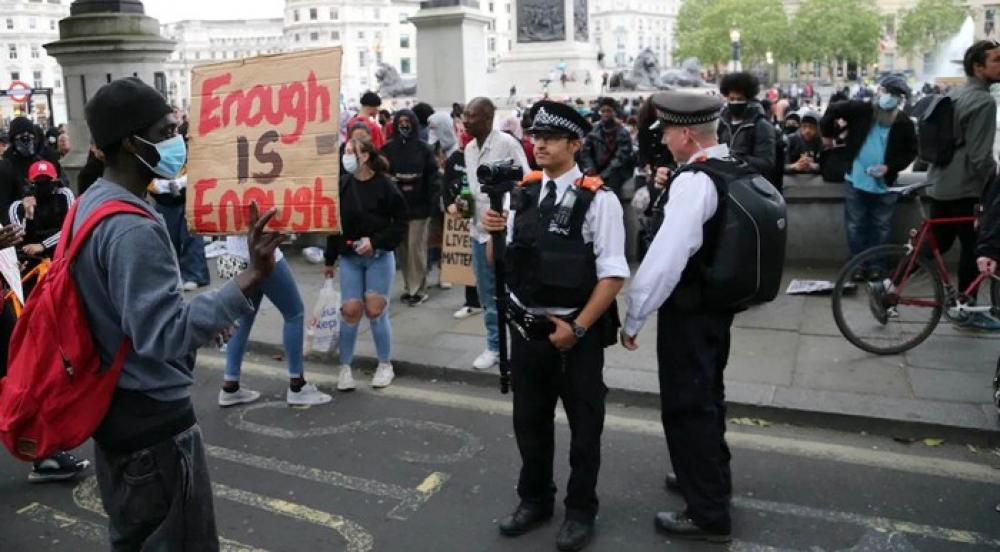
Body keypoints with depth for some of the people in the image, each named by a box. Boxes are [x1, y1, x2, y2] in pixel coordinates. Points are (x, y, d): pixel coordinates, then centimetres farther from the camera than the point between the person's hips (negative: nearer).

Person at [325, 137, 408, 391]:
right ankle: (345, 367, 14)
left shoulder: (385, 186, -12)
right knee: (351, 310, 0)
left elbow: (400, 224, -9)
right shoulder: (342, 186, 1)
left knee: (375, 310, 0)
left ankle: (385, 365, 17)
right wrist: (330, 260, 10)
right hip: (349, 258, 3)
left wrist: (375, 241, -20)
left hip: (379, 257, -3)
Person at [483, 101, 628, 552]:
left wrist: (577, 328, -17)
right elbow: (502, 263, 11)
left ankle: (580, 510, 33)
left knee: (584, 425, 12)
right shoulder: (522, 193, 4)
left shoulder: (598, 199, -14)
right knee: (529, 420, 19)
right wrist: (493, 233, -10)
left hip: (576, 333, -5)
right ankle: (534, 499, 41)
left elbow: (613, 275, -15)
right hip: (526, 328, 5)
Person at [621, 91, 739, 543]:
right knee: (707, 396, 24)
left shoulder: (693, 182, -24)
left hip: (688, 312, -10)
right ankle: (711, 477, 44)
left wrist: (633, 318, -20)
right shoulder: (734, 172, 6)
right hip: (719, 303, 10)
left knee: (686, 407, 3)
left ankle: (708, 514, 15)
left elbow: (665, 259, -28)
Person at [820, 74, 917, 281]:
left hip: (885, 186, 1)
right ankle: (858, 266, 18)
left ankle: (875, 267, 19)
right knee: (855, 227, 6)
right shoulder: (861, 110, -6)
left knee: (881, 229, 8)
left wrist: (890, 167, -11)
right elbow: (833, 109, 3)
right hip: (856, 182, 0)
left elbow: (911, 152, 3)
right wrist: (828, 134, 5)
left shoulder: (905, 124, -3)